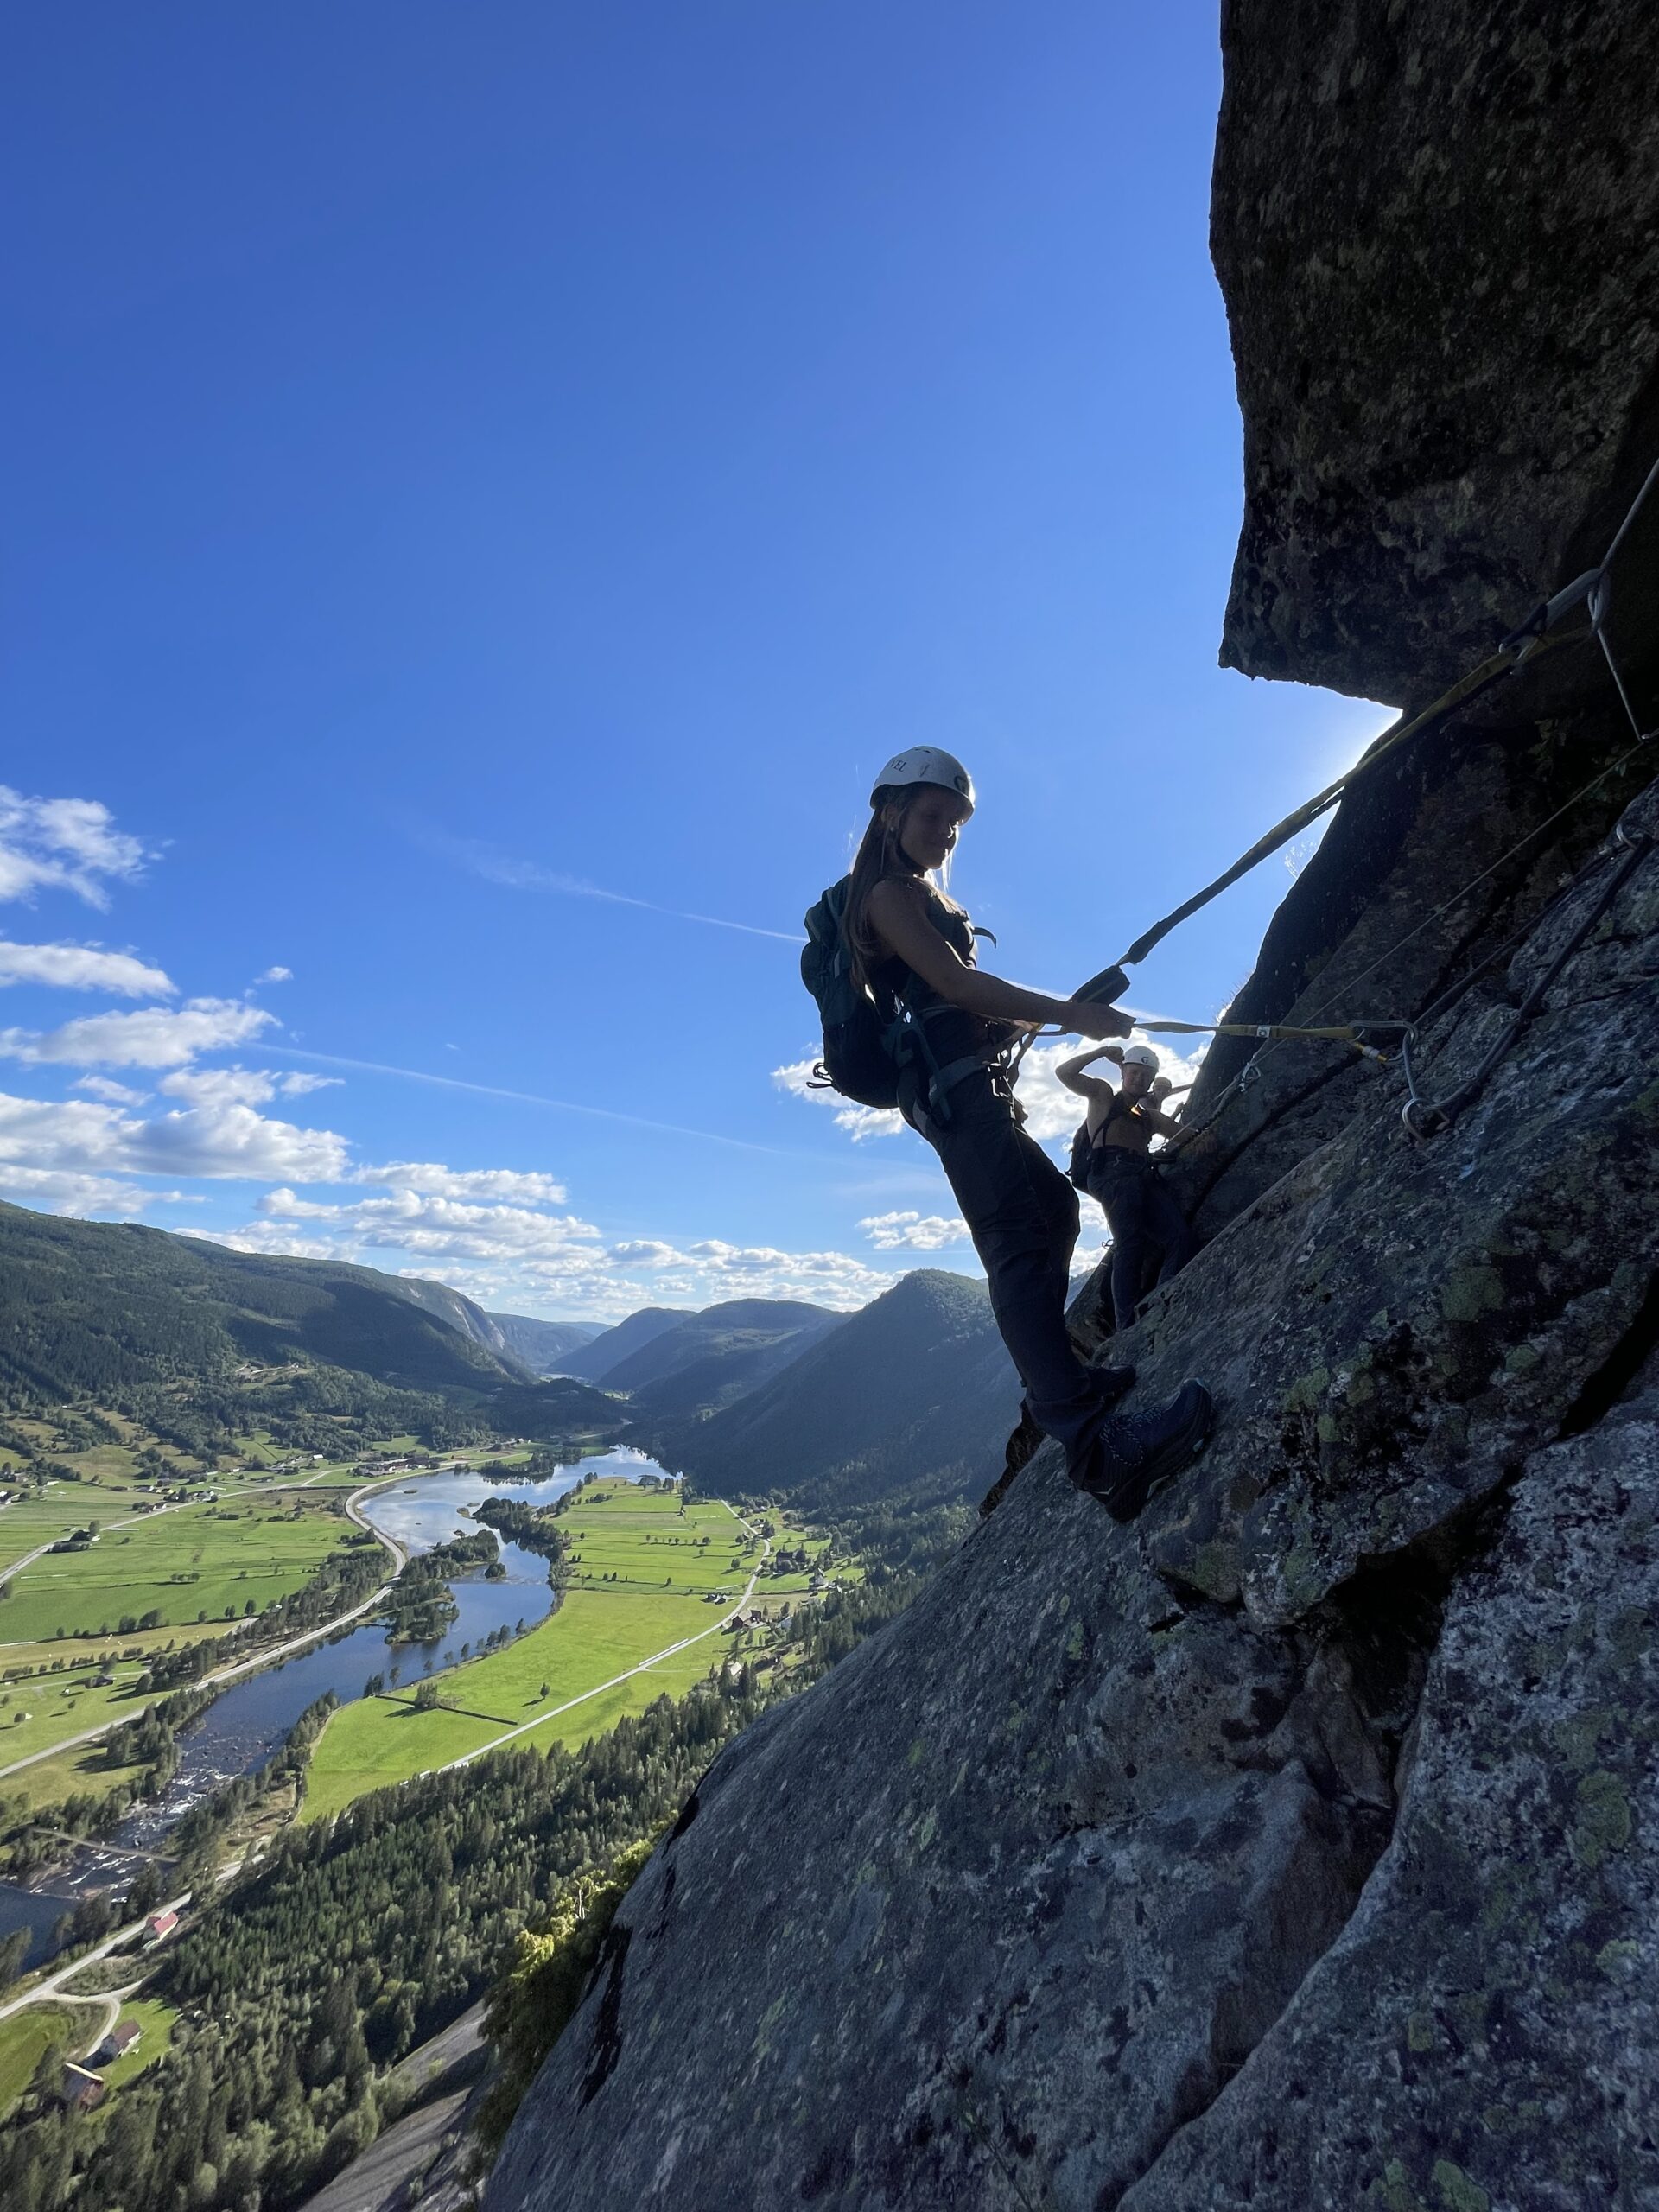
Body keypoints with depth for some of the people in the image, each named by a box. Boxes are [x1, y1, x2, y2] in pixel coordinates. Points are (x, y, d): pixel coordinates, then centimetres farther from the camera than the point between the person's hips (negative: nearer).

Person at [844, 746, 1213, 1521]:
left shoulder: (922, 898, 26)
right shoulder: (888, 894, -5)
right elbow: (955, 984, -18)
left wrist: (1065, 1009, 12)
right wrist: (1068, 1012, -18)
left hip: (972, 1085, 11)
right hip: (950, 1086, -11)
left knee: (1054, 1206, 19)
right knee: (1020, 1244, -22)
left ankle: (1058, 1385, 25)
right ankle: (1094, 1443, -29)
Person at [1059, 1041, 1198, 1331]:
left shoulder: (1148, 1114, 35)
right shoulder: (1103, 1094, 21)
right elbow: (1064, 1072, 7)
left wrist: (1158, 1104, 15)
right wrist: (1102, 1052, 8)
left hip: (1145, 1177, 6)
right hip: (1111, 1172, -6)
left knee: (1183, 1240, -16)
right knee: (1131, 1244, -24)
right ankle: (1128, 1327, -29)